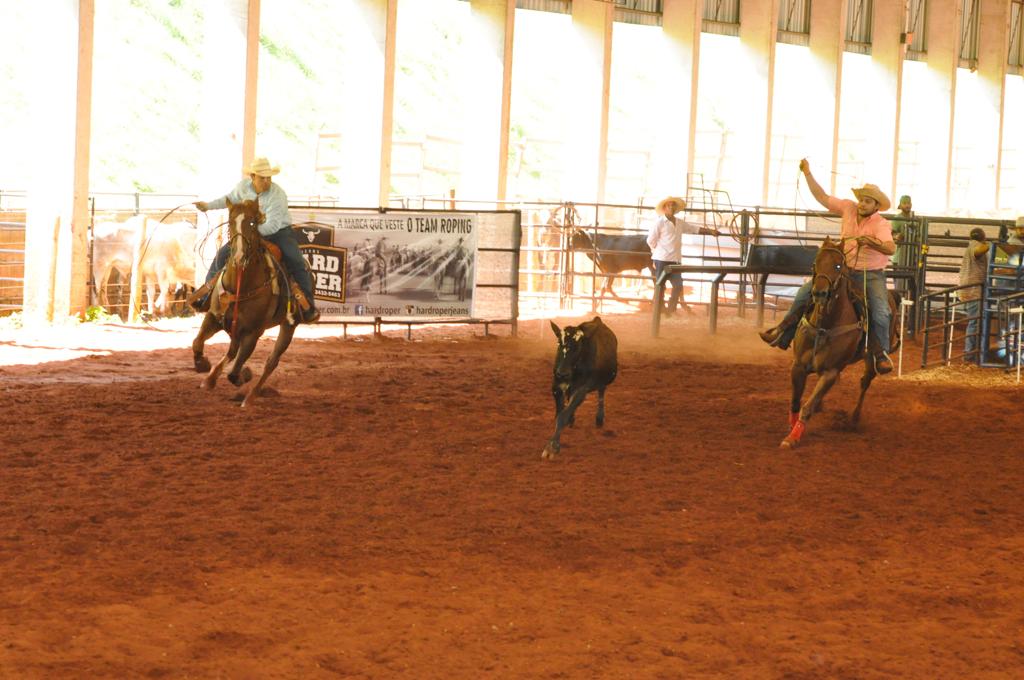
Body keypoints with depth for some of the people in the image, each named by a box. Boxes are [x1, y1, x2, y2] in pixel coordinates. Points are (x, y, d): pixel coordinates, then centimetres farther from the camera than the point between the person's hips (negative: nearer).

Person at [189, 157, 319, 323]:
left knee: (296, 264, -23)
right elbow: (230, 198, 14)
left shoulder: (278, 195, -26)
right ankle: (207, 292, 11)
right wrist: (208, 205, 16)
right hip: (251, 232, 4)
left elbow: (273, 225, -32)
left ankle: (308, 305, -11)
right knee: (223, 254, -4)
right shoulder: (243, 187, -10)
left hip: (279, 233, -4)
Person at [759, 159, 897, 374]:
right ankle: (783, 333, 6)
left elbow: (891, 249, -33)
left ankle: (881, 353, -12)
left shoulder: (881, 224, -17)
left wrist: (871, 242, -49)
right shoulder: (849, 208, -2)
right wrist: (808, 174, 2)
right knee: (805, 292, -3)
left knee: (881, 312, -27)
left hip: (871, 276, -5)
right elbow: (822, 197, 6)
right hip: (843, 270, 5)